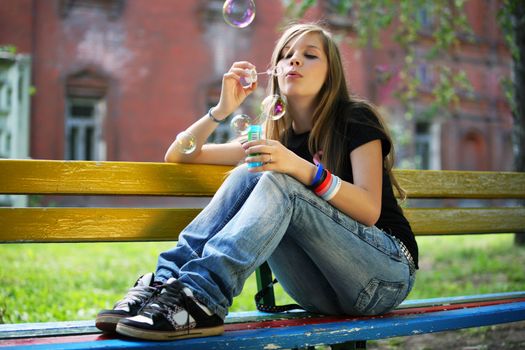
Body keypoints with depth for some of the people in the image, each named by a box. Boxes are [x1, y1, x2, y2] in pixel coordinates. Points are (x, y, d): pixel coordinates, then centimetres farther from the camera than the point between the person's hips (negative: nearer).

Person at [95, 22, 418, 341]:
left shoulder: (355, 119, -2)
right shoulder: (277, 137, 12)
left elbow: (370, 211, -16)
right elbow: (179, 156, 10)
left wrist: (303, 168, -29)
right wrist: (223, 109, -7)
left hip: (386, 273, -4)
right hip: (325, 286, 4)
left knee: (278, 183, -27)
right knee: (246, 176, -15)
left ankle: (201, 297, -44)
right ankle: (169, 281, -29)